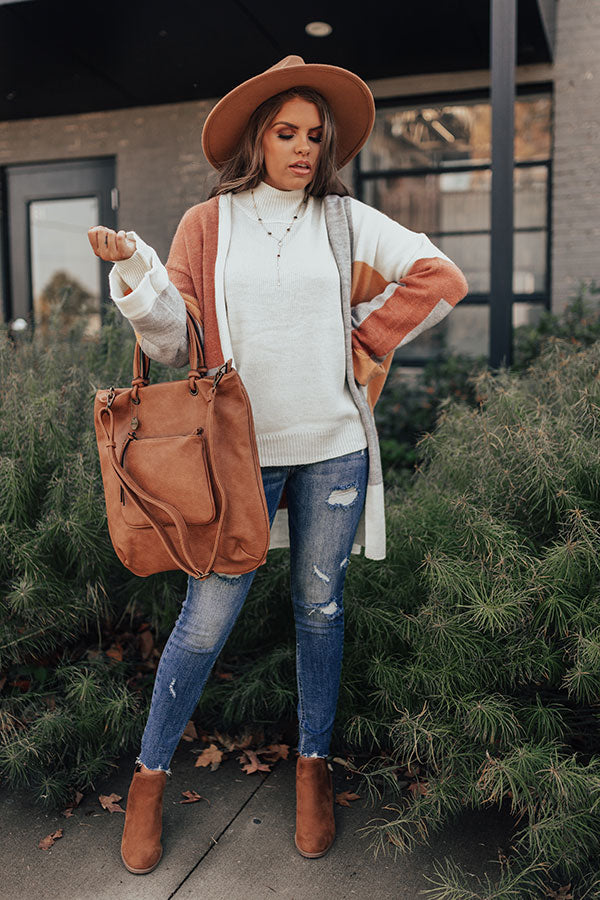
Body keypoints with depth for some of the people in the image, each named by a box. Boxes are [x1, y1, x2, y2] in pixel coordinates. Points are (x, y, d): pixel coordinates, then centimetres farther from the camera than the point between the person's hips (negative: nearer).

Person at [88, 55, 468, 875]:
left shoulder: (346, 220, 7)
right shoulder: (208, 224, 5)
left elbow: (442, 278, 6)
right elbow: (174, 341, 2)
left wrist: (366, 341, 3)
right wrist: (135, 271, -13)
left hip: (333, 446, 2)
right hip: (241, 450, -1)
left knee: (320, 605, 12)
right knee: (207, 618, 0)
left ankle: (314, 763, 31)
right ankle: (151, 775, 22)